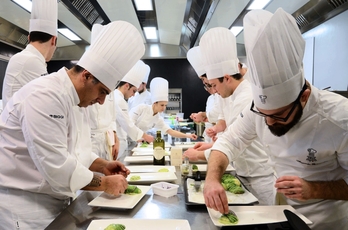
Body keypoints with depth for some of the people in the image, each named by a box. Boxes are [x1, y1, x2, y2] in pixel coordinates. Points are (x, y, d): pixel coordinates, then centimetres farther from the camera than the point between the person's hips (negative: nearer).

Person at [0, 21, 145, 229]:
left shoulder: (77, 99, 6)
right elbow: (56, 166, -29)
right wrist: (104, 183, -19)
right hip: (22, 204, -8)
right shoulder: (45, 95, -24)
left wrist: (103, 166, -2)